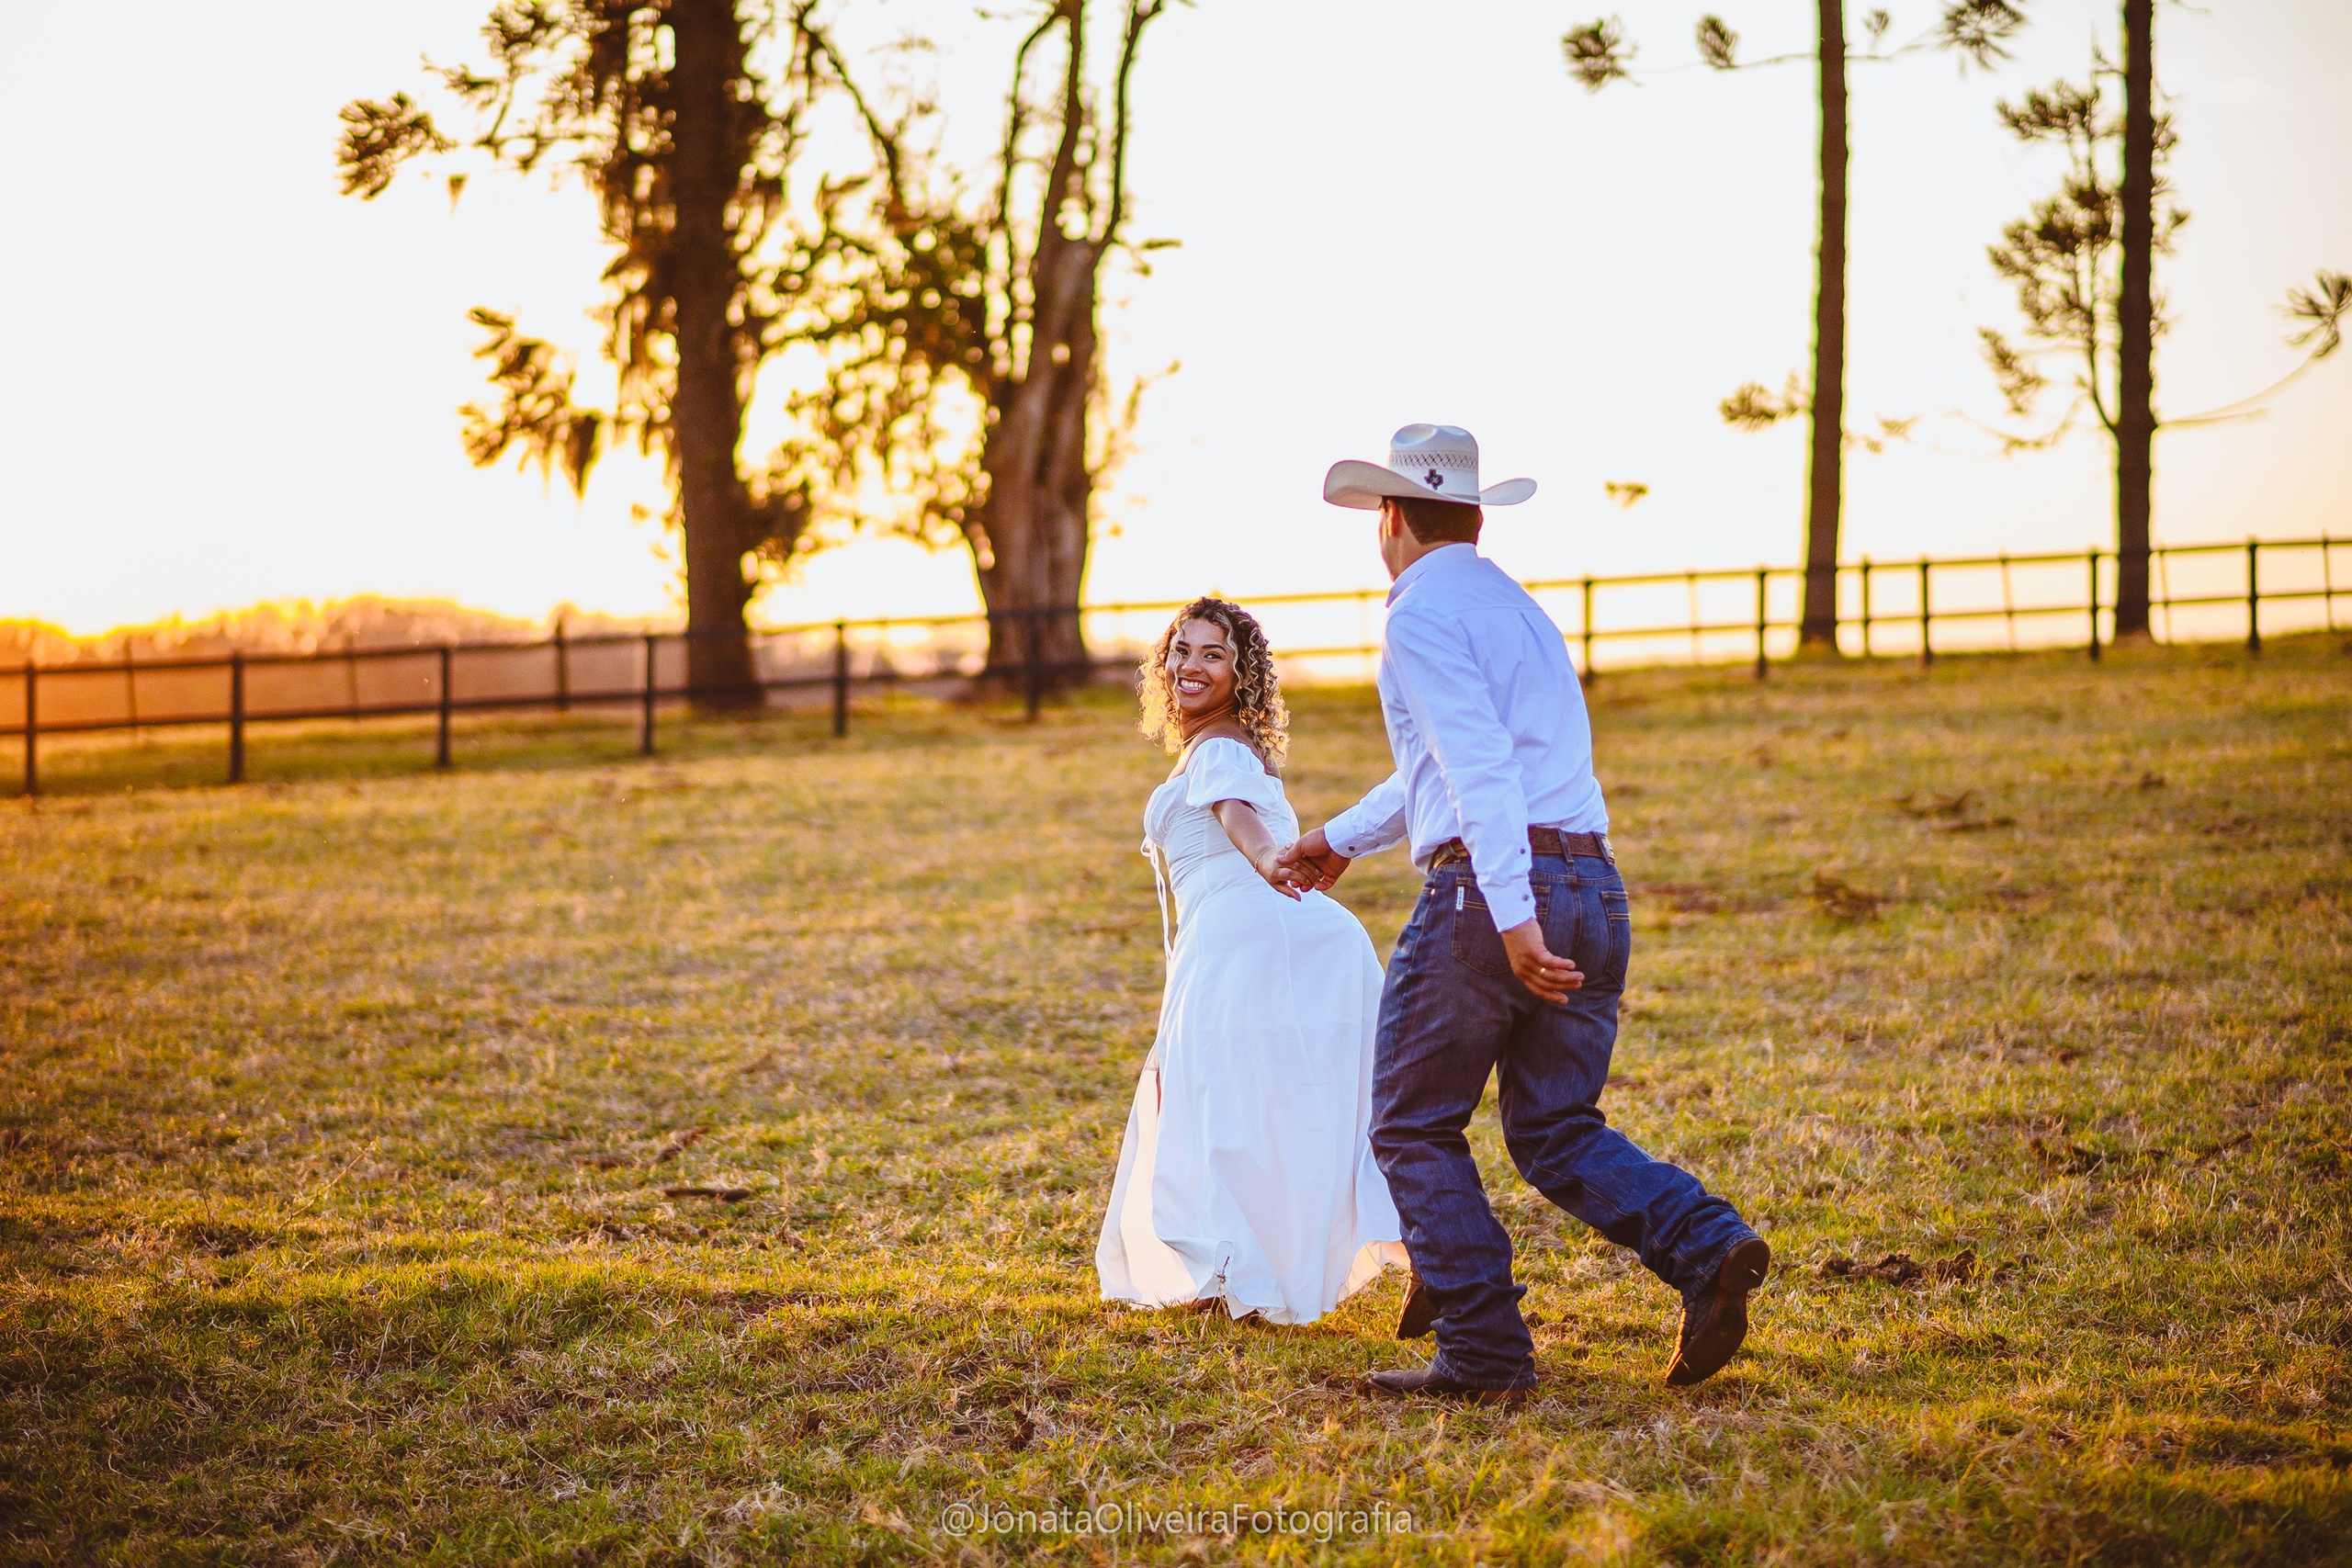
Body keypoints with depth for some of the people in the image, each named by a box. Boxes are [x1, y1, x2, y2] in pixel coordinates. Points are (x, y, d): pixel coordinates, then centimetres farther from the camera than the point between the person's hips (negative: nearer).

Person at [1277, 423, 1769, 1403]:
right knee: (1556, 1132, 13)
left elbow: (1478, 768, -18)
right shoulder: (1519, 610, 24)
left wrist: (1513, 918, -25)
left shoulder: (1423, 615, -5)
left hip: (1489, 889, -8)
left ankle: (1484, 1355, 0)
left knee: (1415, 1130, 5)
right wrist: (1341, 839, 47)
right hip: (1594, 889, 8)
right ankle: (1707, 1248, -11)